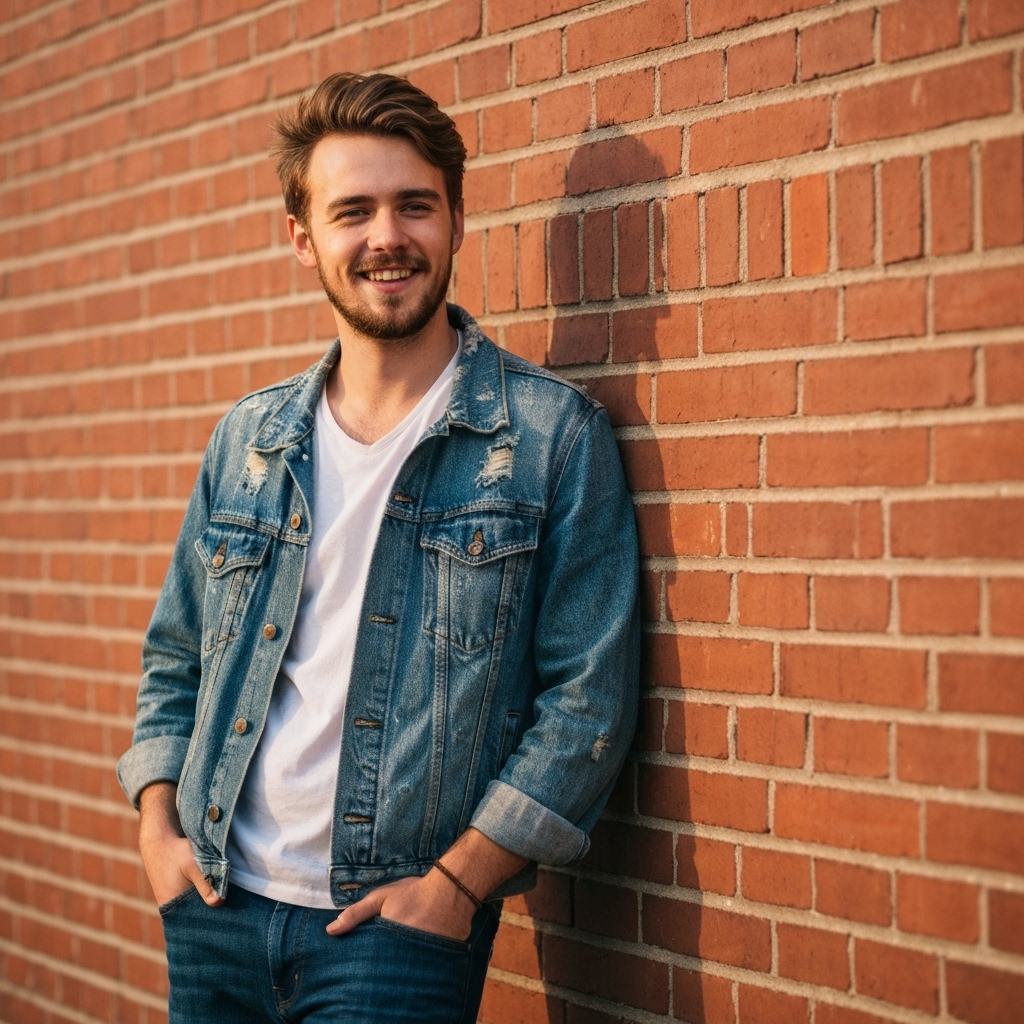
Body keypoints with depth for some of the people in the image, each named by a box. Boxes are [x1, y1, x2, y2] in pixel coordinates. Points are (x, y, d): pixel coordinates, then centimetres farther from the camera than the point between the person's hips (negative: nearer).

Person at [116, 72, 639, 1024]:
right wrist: (158, 828, 3)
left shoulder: (555, 436, -6)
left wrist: (458, 883, -12)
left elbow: (588, 694, -8)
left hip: (401, 922, -4)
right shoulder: (248, 440, 7)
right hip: (215, 911, 4)